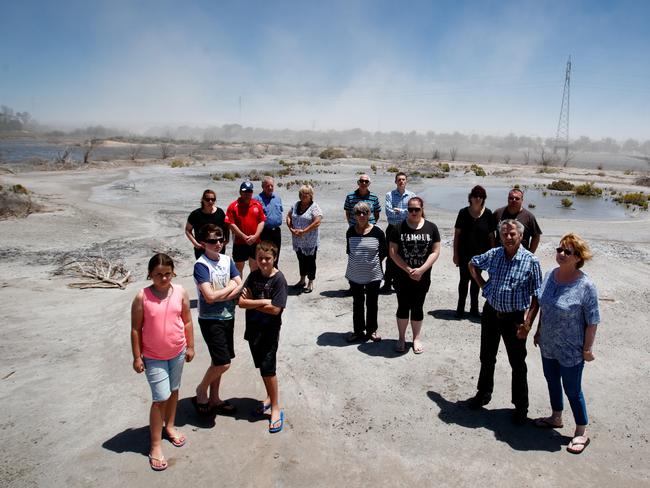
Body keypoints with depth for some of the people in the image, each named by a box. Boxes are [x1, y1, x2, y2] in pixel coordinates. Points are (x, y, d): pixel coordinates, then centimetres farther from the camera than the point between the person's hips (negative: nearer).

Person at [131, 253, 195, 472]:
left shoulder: (180, 292, -7)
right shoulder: (142, 297, -16)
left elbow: (187, 321, 2)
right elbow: (136, 329, -10)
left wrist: (190, 347, 6)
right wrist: (137, 357, -8)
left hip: (177, 353, 4)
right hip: (153, 357, -4)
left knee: (173, 391, 20)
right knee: (161, 398, -4)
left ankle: (169, 426, 43)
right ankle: (155, 446, 11)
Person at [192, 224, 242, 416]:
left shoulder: (227, 260, 4)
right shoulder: (201, 265, -16)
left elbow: (241, 288, -1)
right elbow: (210, 296, -24)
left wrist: (220, 296, -16)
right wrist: (230, 287, -10)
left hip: (228, 317, 7)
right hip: (210, 320, -6)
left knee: (219, 361, 16)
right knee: (223, 363, -9)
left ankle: (214, 398, 31)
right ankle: (201, 390, 17)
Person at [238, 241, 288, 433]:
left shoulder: (279, 279, -15)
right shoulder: (253, 276, 0)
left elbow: (275, 309, -21)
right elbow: (241, 302, -7)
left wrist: (251, 303, -13)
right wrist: (263, 302, -21)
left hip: (270, 331, -5)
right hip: (253, 329, 5)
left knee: (268, 368, -3)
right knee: (262, 366, 17)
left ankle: (276, 408, 12)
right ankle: (270, 397, 38)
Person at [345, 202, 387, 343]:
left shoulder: (377, 232, -9)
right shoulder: (351, 232, -2)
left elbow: (384, 251, 2)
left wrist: (375, 261, -1)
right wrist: (357, 261, 4)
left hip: (373, 274, -2)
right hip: (355, 274, 2)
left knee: (372, 304, 11)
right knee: (357, 303, 13)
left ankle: (371, 330, 27)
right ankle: (359, 331, 26)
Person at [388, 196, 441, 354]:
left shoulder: (431, 228, -2)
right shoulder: (399, 228, -5)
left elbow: (435, 251, -3)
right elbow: (393, 252, -6)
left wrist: (421, 270, -14)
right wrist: (408, 270, -14)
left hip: (423, 276, 1)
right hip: (403, 276, 0)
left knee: (417, 307, 10)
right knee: (403, 307, 6)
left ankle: (416, 338, 25)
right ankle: (401, 338, 22)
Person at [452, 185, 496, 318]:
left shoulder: (487, 213, -2)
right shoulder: (463, 212, -4)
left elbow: (491, 235, 1)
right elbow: (457, 234, -2)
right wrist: (455, 254, -4)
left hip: (480, 254, 1)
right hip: (464, 254, -1)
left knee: (476, 281, 13)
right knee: (464, 280, 5)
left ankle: (474, 309, 25)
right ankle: (460, 308, 16)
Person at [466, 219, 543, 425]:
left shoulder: (531, 261, -13)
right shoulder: (493, 254, -3)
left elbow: (536, 296, -10)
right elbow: (472, 264, 17)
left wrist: (527, 322, -17)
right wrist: (482, 285, 5)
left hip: (515, 319, -4)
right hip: (491, 313, 4)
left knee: (517, 364, 9)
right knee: (487, 358, 19)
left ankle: (521, 406, 26)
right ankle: (483, 394, 39)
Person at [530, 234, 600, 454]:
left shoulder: (585, 286, -22)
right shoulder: (550, 276, -3)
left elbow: (592, 321, -16)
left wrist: (587, 348, -12)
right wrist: (539, 331, 14)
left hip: (571, 350, -6)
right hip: (548, 345, 6)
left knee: (572, 389, 7)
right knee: (552, 381, 21)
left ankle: (582, 432, 28)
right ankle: (556, 418, 43)